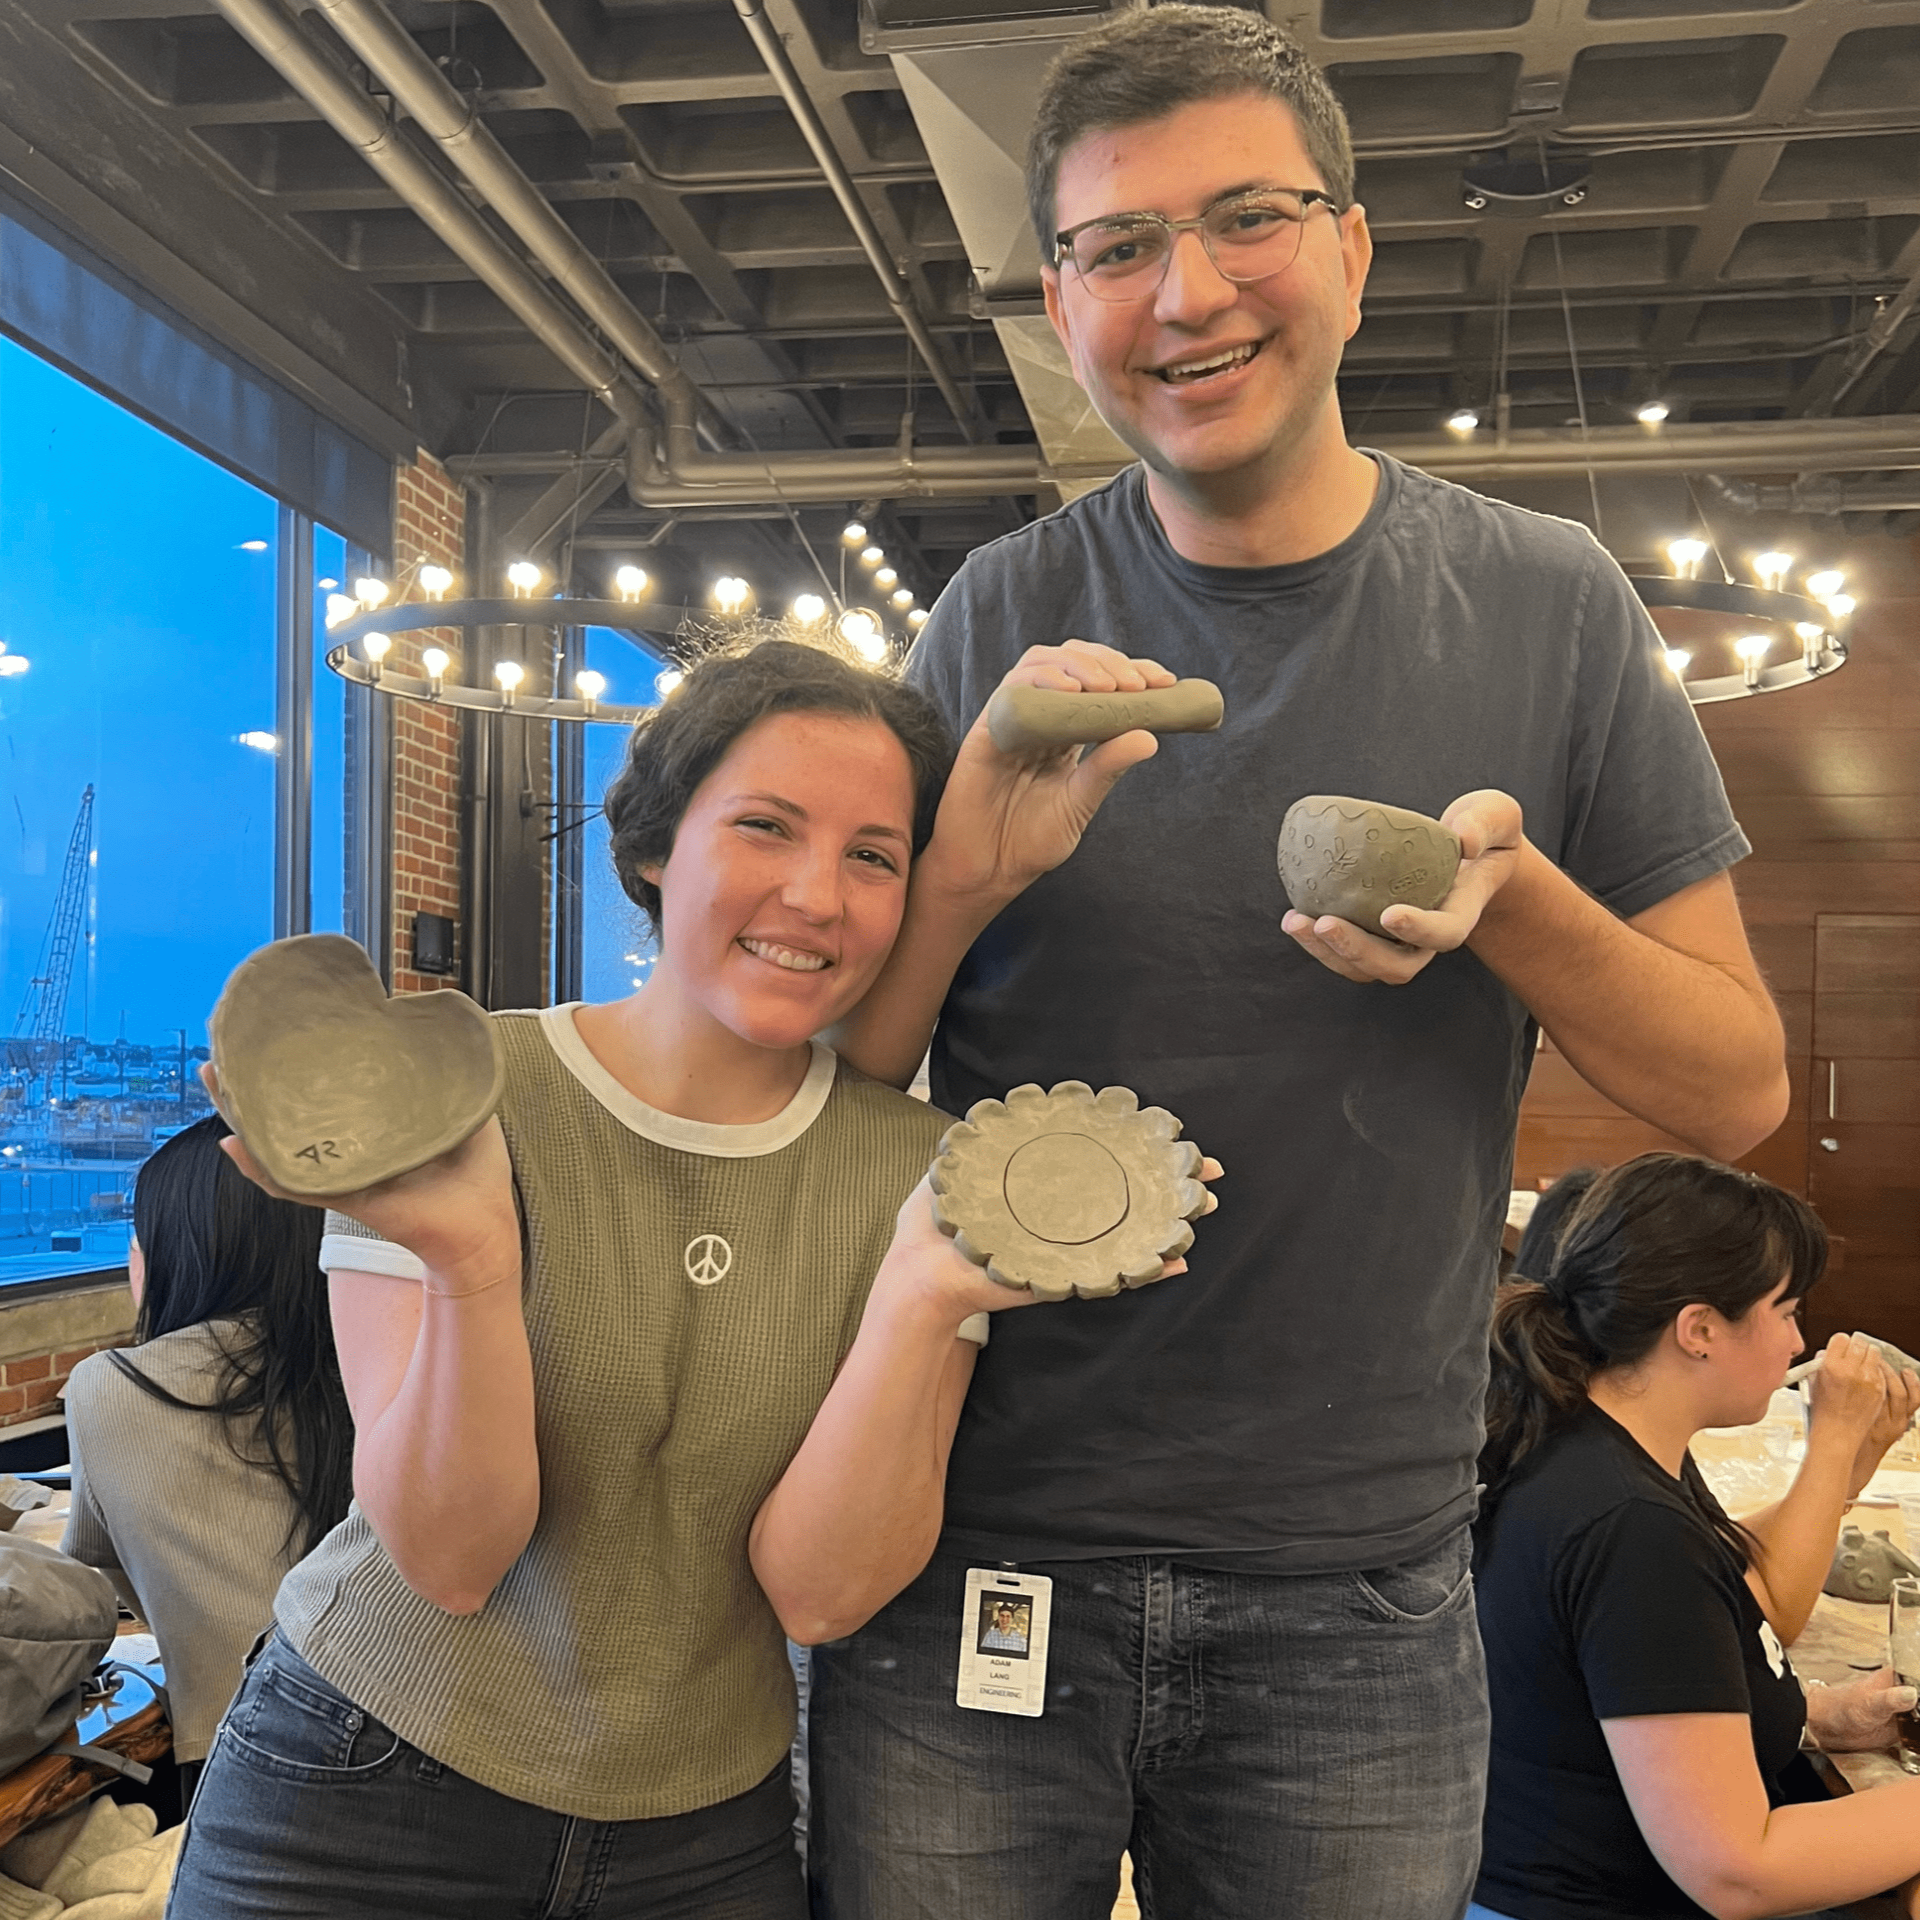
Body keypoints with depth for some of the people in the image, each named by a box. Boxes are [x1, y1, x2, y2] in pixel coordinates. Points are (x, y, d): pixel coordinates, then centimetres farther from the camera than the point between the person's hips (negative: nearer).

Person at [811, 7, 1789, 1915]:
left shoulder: (1545, 607, -3)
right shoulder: (1003, 618, -2)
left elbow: (1738, 1091, 0)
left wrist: (1513, 897, -18)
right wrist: (967, 874, -20)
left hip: (1352, 1596, 0)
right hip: (971, 1561, 1)